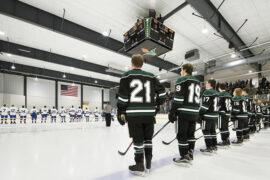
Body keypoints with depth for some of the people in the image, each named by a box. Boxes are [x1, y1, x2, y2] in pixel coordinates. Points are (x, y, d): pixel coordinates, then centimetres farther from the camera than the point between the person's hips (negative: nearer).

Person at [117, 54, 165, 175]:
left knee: (137, 139, 6)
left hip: (133, 113, -3)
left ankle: (139, 166, 16)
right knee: (148, 138, 16)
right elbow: (161, 91, 9)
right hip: (149, 113, 4)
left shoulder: (127, 76, -1)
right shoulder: (151, 77, 10)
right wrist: (157, 105, 21)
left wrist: (121, 112, -1)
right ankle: (148, 164, 27)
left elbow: (122, 96, -7)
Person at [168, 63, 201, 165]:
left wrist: (172, 112, -13)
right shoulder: (197, 82, 18)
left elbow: (178, 98, -15)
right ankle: (190, 154, 28)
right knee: (191, 134, 17)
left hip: (184, 112, -8)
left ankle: (184, 157, 9)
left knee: (181, 135, 1)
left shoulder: (182, 80, -7)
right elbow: (197, 99, 19)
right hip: (194, 113, 8)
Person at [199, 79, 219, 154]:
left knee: (206, 131, -2)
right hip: (215, 115, 9)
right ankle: (214, 146, 24)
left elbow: (205, 105, -19)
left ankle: (209, 148, 1)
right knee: (212, 130, 16)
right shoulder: (217, 93, 14)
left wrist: (200, 114, -13)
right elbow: (217, 105, 18)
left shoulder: (207, 92, -14)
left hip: (207, 115, -9)